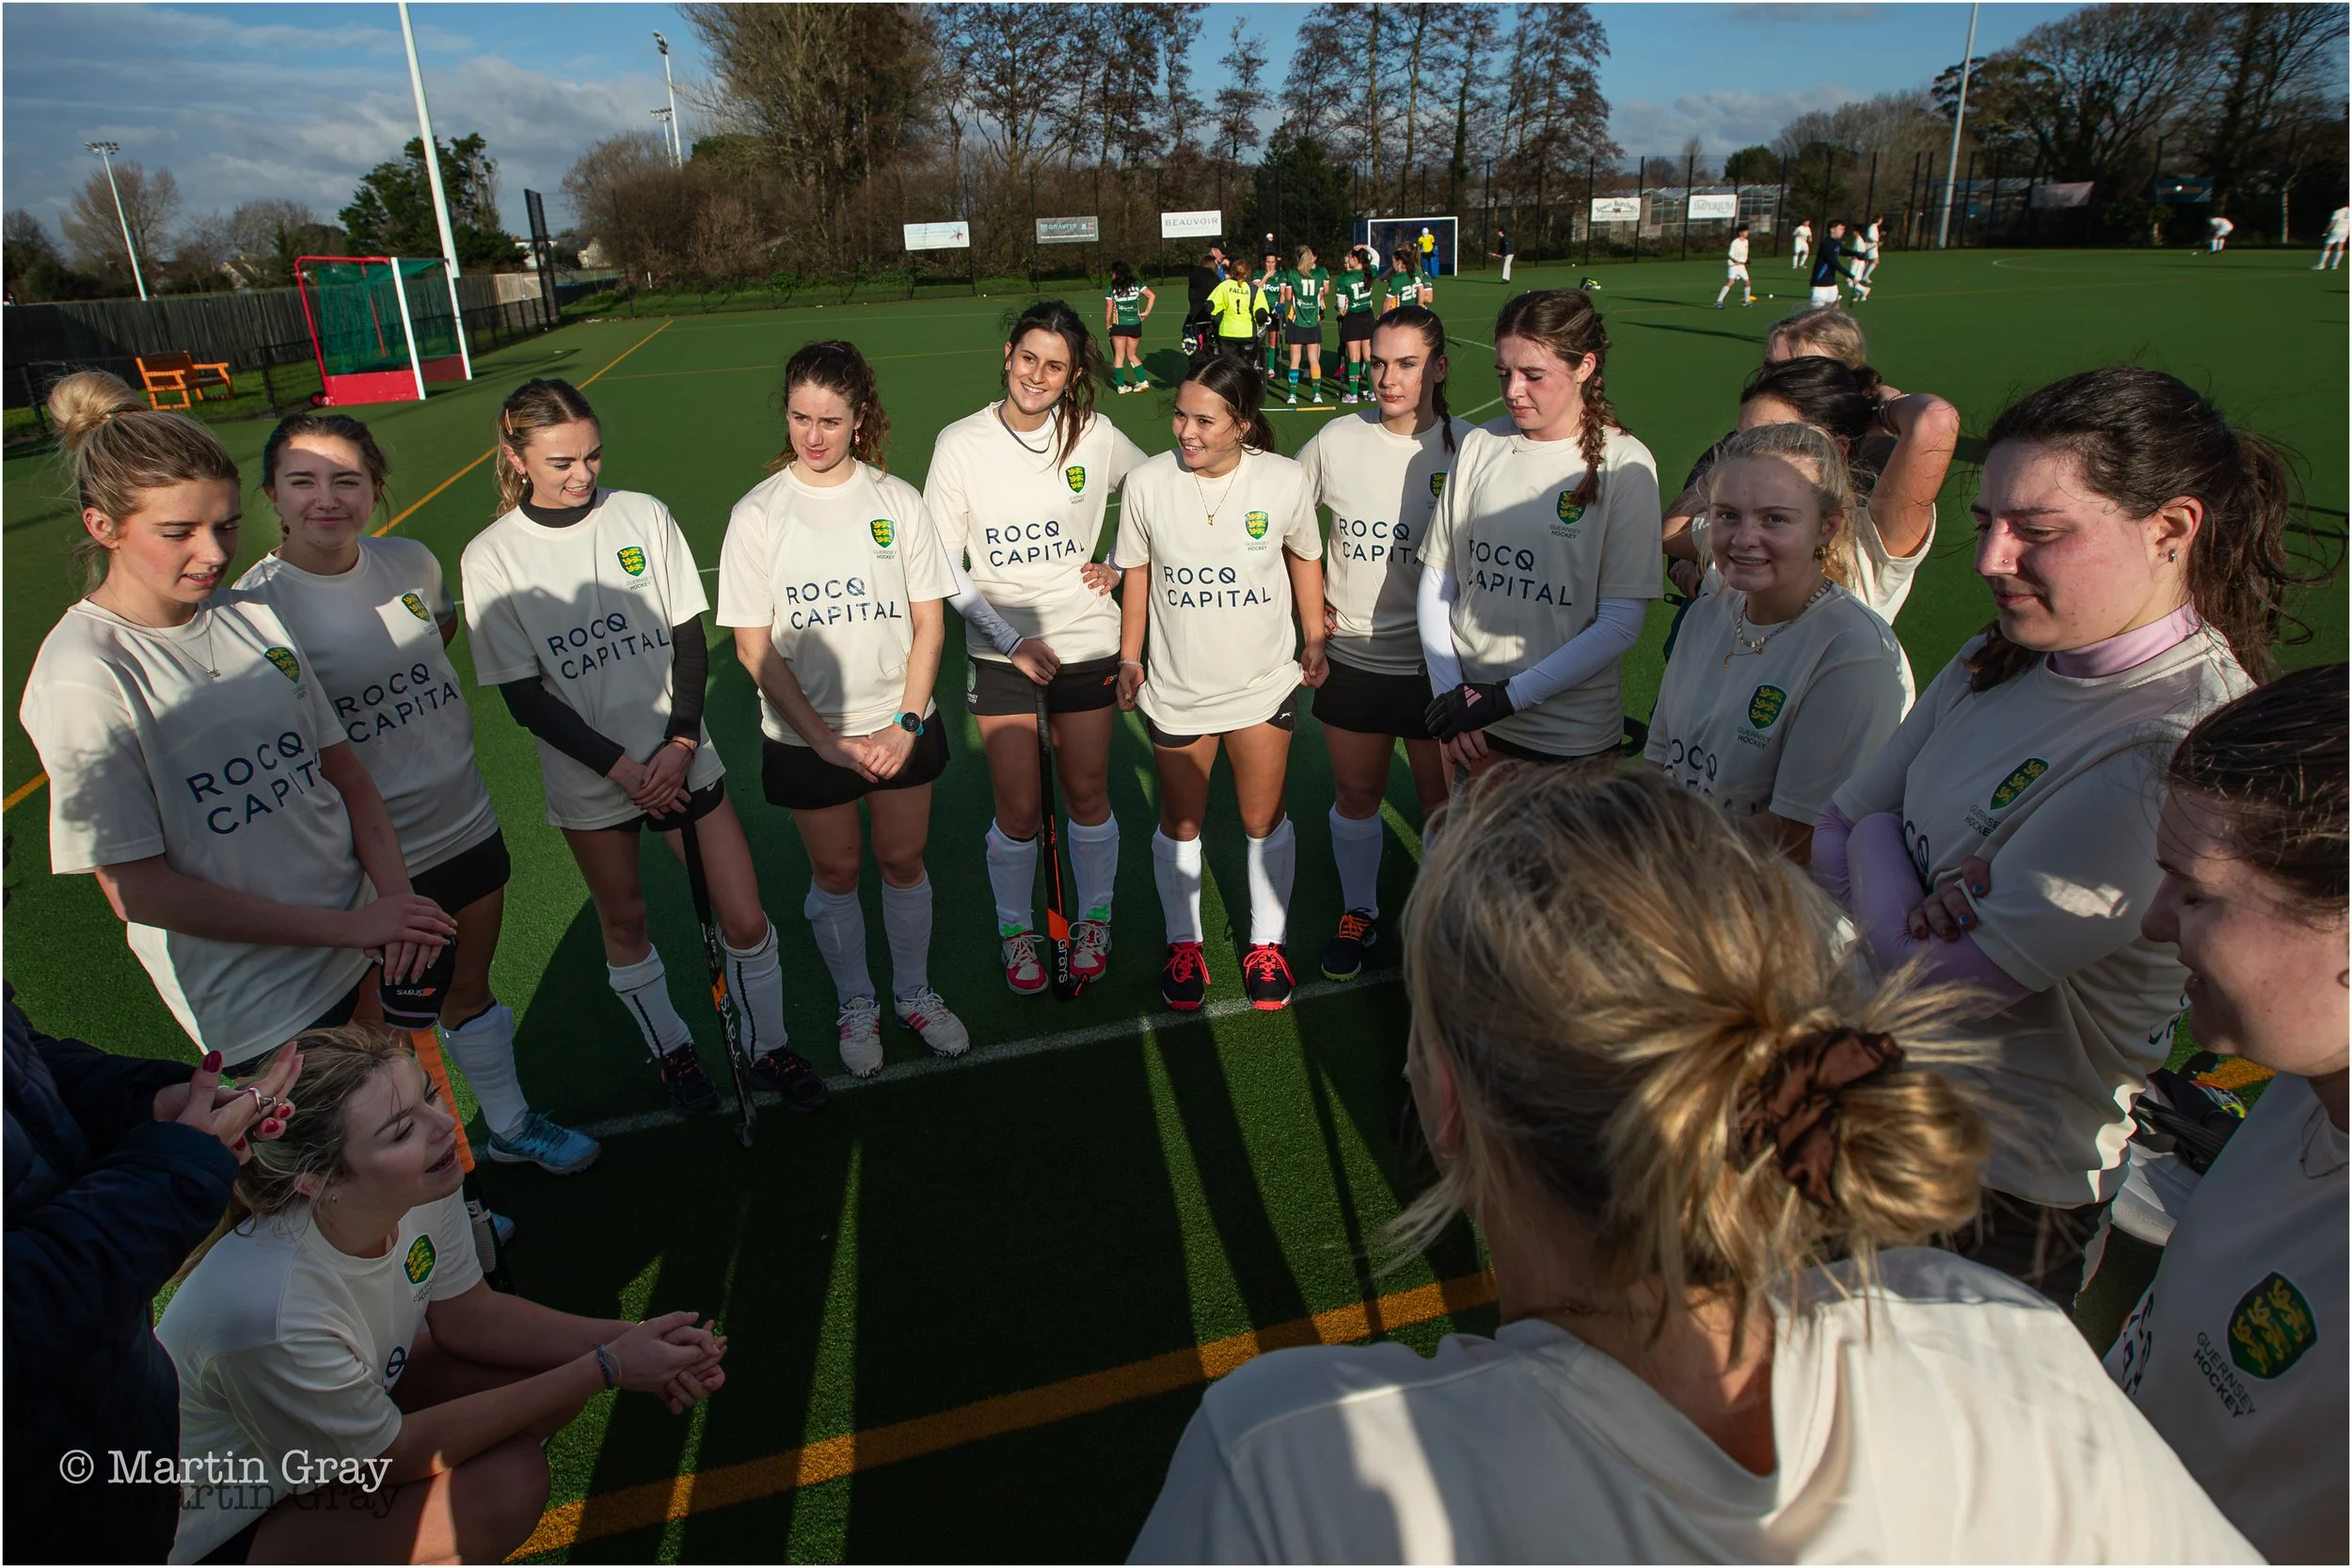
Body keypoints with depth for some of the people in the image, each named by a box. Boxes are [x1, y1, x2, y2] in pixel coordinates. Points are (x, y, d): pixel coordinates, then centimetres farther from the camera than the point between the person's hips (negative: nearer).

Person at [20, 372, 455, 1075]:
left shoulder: (253, 617, 1)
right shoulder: (83, 675, -15)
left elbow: (345, 772, 4)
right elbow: (138, 891, -15)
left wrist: (394, 895, -11)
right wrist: (347, 927, -15)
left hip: (365, 949, 5)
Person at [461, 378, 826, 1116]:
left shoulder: (644, 515, -4)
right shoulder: (492, 557, -8)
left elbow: (690, 640, 0)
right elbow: (524, 696, -8)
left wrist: (679, 744, -13)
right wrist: (621, 767, -15)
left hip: (681, 759, 1)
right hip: (588, 780, -1)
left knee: (745, 919, 1)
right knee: (624, 923, 16)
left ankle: (770, 1047, 26)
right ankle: (671, 1050, 40)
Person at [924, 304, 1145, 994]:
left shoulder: (1096, 436, -4)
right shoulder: (960, 443, -7)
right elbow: (943, 564, -6)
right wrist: (1011, 639, -13)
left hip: (1088, 644, 1)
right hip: (1002, 651, -1)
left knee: (1087, 795, 10)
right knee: (1017, 809, 2)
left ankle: (1092, 918, 33)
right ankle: (1016, 928, 28)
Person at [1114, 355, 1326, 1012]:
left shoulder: (1285, 479, -12)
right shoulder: (1148, 481, -12)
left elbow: (1304, 556, 6)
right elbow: (1137, 571, 2)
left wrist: (1314, 641, 8)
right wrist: (1129, 659, 4)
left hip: (1265, 684, 0)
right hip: (1175, 689, 0)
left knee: (1264, 821, 11)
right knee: (1180, 824, 13)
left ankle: (1267, 944, 33)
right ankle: (1183, 944, 35)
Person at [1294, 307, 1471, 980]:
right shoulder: (1337, 440, -2)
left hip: (1436, 663, -2)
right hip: (1352, 655, 2)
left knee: (1442, 802, 10)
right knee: (1355, 796, 15)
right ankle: (1358, 913, 37)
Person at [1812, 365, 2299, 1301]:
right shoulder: (1998, 666, -1)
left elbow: (1938, 971, -28)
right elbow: (1832, 837, 2)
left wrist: (1876, 843, -12)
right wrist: (1931, 895, -17)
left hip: (2017, 1187, -7)